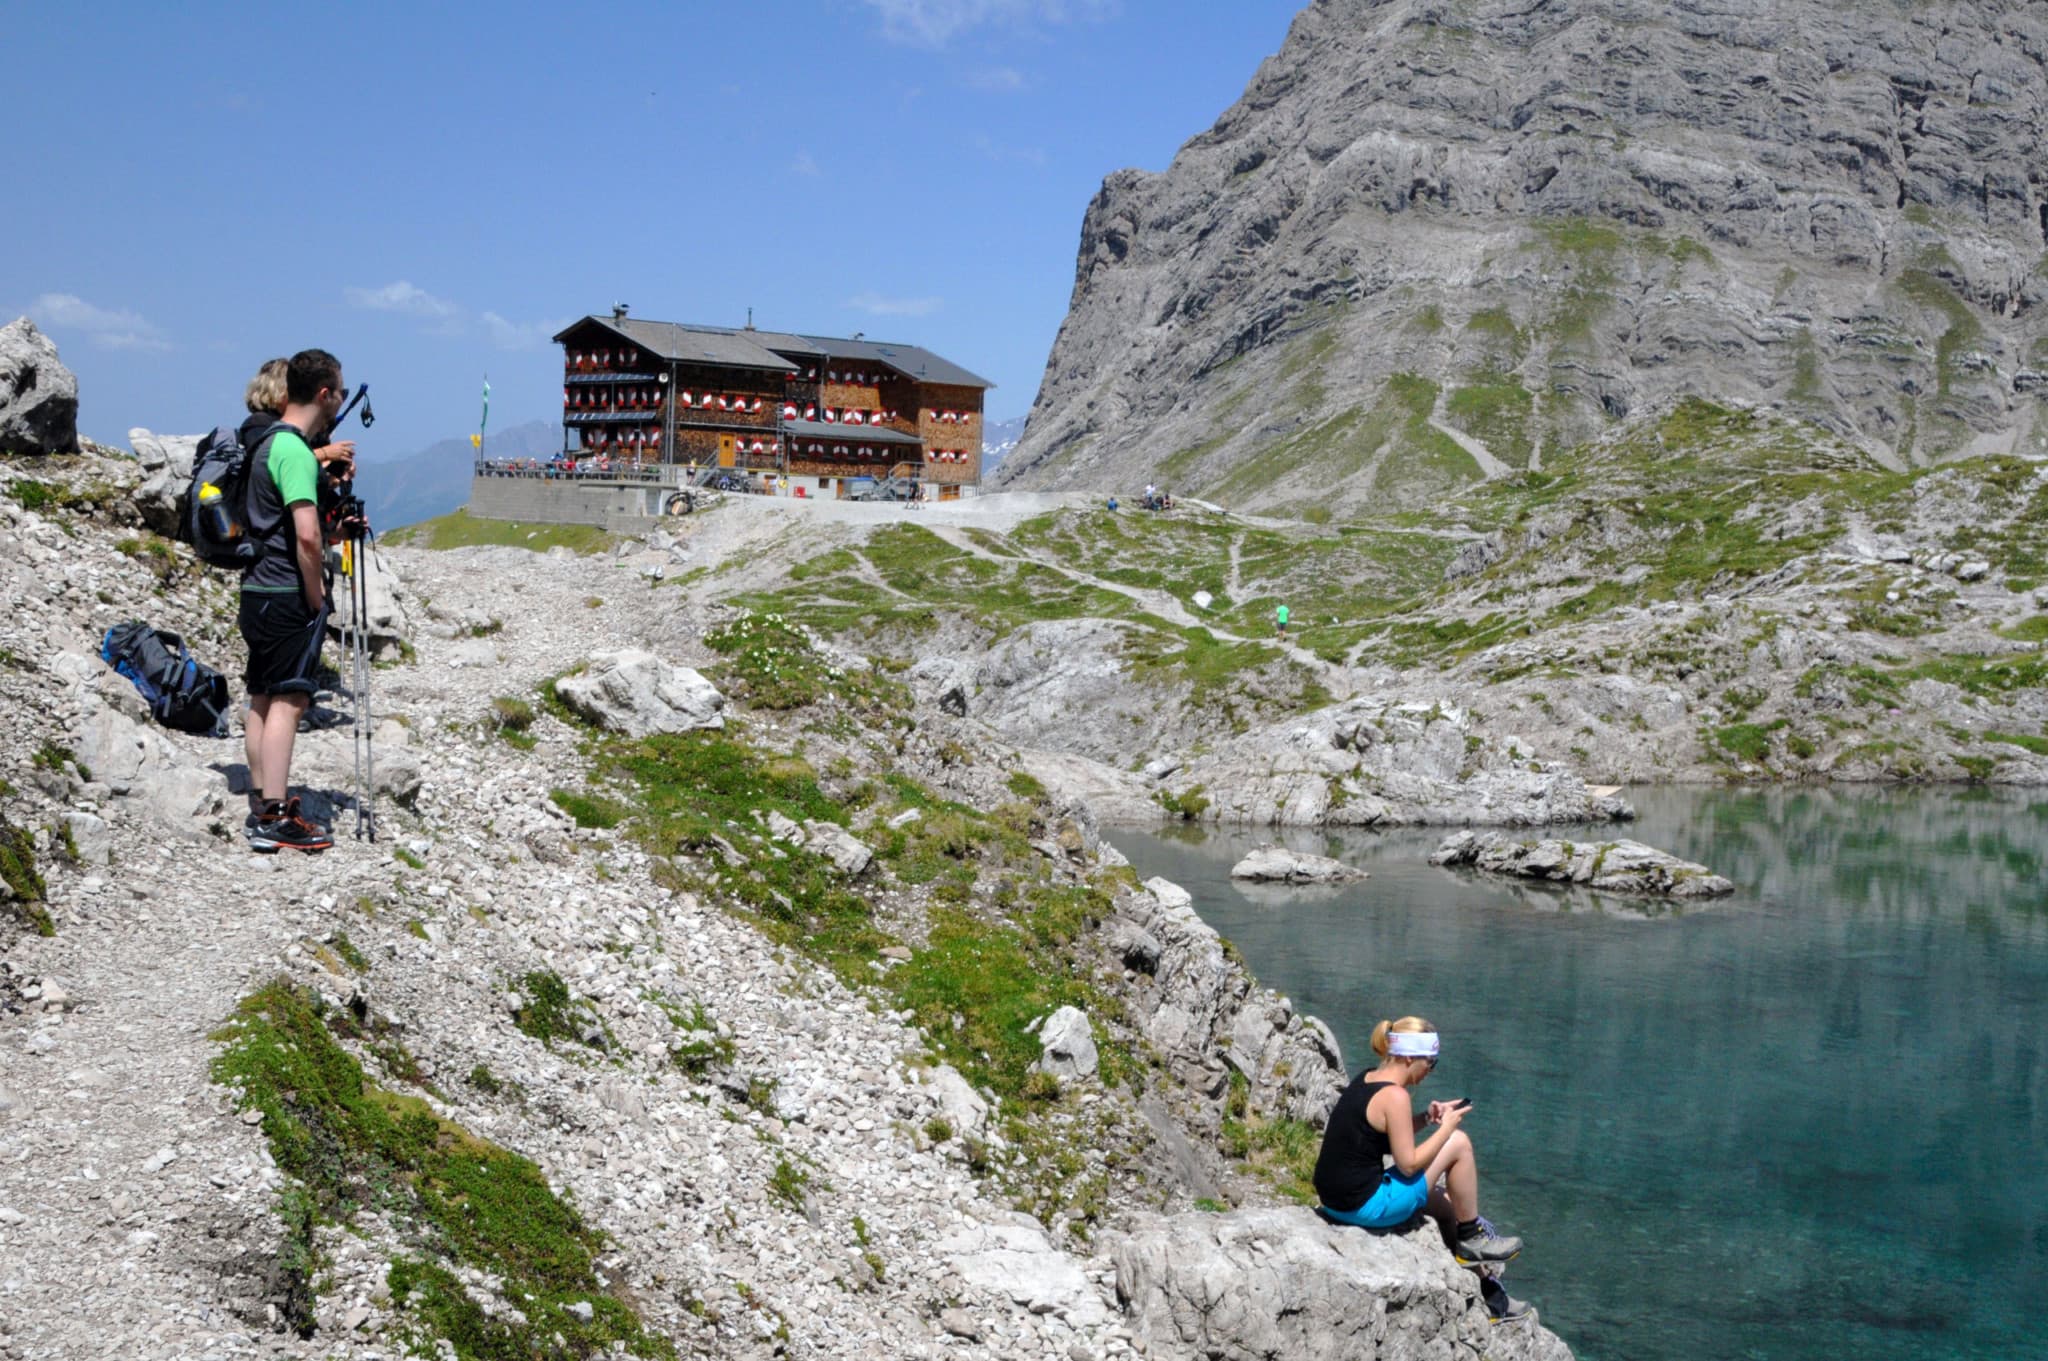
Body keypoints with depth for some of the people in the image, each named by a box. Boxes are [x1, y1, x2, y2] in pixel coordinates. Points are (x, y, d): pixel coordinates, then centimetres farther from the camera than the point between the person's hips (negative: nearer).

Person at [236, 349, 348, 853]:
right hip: (288, 596, -10)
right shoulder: (295, 451, -17)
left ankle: (263, 804, 18)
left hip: (258, 590, 10)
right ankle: (276, 819, -8)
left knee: (263, 698, 12)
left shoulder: (269, 442, 13)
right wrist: (316, 594, -14)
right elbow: (307, 534, -24)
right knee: (288, 700, -8)